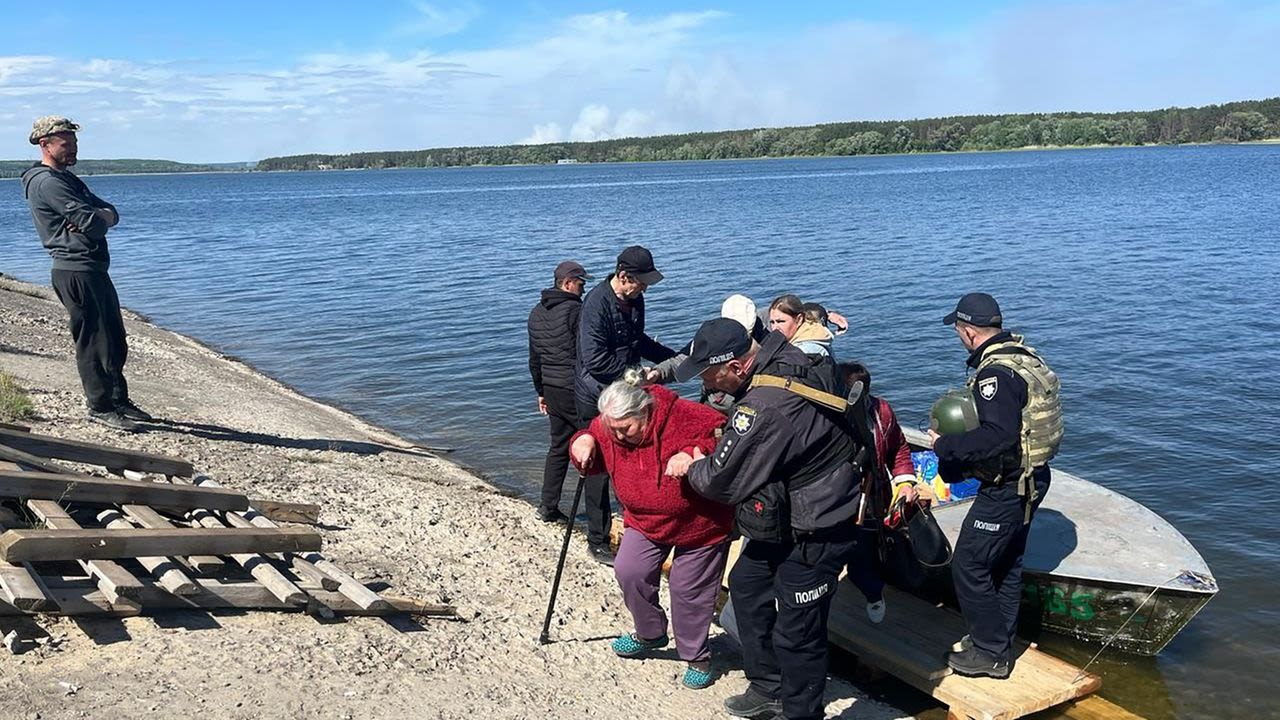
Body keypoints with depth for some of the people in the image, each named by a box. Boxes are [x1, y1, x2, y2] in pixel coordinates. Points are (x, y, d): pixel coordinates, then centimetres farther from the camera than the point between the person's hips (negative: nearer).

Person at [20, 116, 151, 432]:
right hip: (76, 271, -10)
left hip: (94, 269, 10)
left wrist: (99, 217, -9)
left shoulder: (67, 178, 21)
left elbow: (111, 213, 13)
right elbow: (91, 222, -19)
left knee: (115, 340, 14)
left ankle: (118, 400, 23)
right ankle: (100, 407, 5)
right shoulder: (46, 182, -11)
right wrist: (102, 217, 3)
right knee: (93, 340, -4)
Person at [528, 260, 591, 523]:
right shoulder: (575, 311, -14)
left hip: (552, 389, 8)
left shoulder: (536, 313, 12)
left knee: (558, 446, 15)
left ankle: (548, 506, 16)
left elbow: (534, 358, 18)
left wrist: (540, 391, 25)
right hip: (576, 390, -8)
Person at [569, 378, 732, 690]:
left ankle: (696, 657, 27)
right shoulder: (607, 426, -11)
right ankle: (650, 634, 21)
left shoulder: (683, 416, -30)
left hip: (698, 524, -5)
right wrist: (583, 441, -19)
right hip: (644, 521, 5)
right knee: (629, 571, -7)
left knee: (689, 591, 2)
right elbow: (594, 464, 4)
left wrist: (695, 454, -44)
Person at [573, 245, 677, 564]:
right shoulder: (597, 303, -22)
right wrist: (638, 376, -20)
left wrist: (674, 357, 10)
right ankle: (598, 542, 12)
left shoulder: (634, 300, 4)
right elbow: (595, 361, -26)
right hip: (597, 398, -8)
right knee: (599, 469, 0)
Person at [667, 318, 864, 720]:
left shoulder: (764, 411, -33)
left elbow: (722, 482, -22)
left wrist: (695, 467, 0)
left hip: (815, 534, -11)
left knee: (795, 633, 0)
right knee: (746, 584, 22)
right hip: (790, 516, 11)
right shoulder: (780, 356, -5)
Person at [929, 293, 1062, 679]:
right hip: (1031, 478, 10)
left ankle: (989, 652, 12)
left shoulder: (996, 373, -25)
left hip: (1005, 488, -10)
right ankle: (999, 642, 34)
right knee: (1007, 563, 21)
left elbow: (997, 437, -34)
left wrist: (945, 445, -22)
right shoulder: (1025, 356, 6)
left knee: (969, 566, 1)